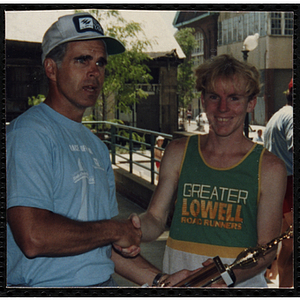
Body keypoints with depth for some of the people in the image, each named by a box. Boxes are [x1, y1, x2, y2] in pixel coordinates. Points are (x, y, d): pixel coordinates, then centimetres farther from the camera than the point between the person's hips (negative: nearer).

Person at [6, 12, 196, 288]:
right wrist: (115, 230, -11)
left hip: (104, 282, 6)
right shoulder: (30, 133, -11)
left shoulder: (96, 146, 15)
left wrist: (160, 280, 4)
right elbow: (33, 238, -23)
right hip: (47, 285, -6)